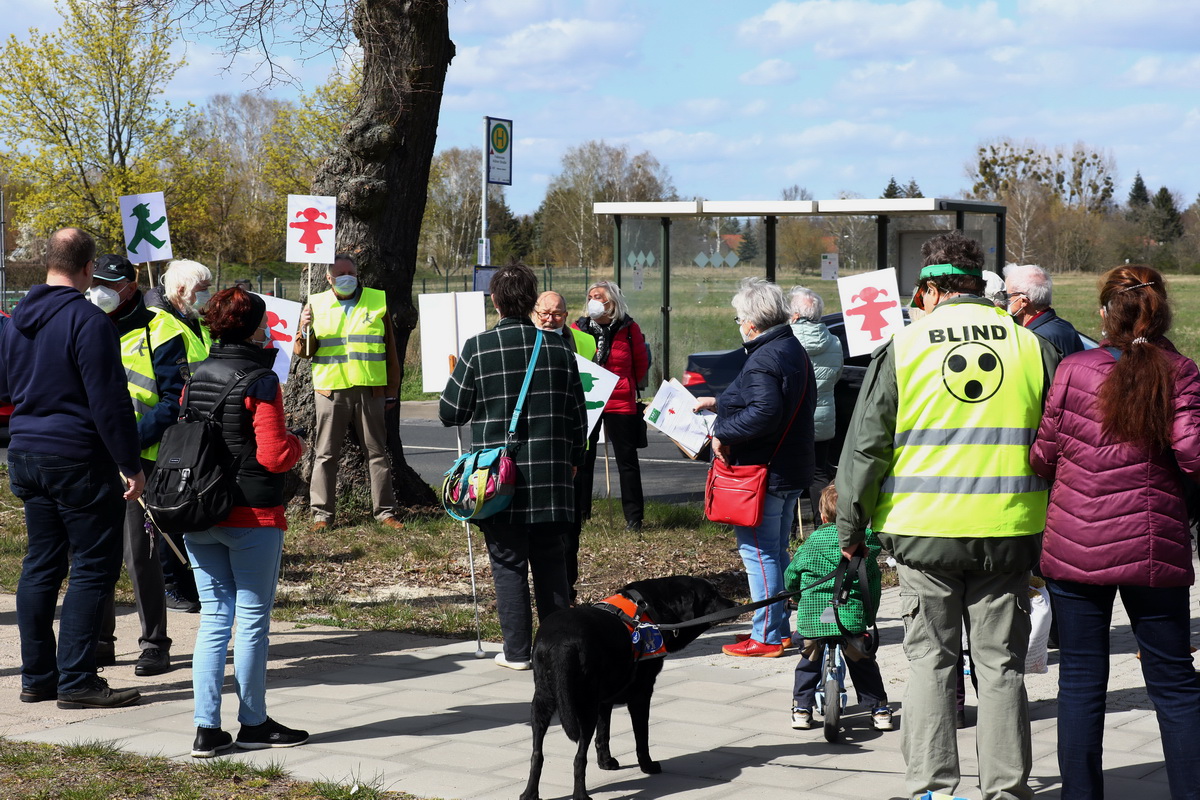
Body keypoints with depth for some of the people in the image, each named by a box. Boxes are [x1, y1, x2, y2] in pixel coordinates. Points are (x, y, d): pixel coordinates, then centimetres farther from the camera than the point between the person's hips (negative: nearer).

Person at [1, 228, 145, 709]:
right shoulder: (88, 320, -15)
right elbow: (109, 402, -17)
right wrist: (130, 465, -13)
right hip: (79, 461, -8)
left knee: (41, 564, 13)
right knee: (93, 566, -2)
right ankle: (76, 681, -4)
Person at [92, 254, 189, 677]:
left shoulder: (159, 331, -3)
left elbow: (174, 400, -8)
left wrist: (132, 439, -18)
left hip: (140, 459, -5)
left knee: (140, 554, -6)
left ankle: (155, 644, 5)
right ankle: (99, 640, 19)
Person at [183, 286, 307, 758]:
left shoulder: (196, 378, 8)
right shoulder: (260, 380, -12)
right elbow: (273, 455, -16)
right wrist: (296, 444, 4)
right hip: (252, 515, -6)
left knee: (214, 617, 9)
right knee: (253, 619, 5)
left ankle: (207, 730, 6)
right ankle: (253, 725, 14)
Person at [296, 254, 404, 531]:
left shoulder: (378, 301, 9)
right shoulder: (316, 305, 8)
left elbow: (390, 350, 12)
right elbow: (303, 352, 7)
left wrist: (392, 391, 8)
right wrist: (305, 330, -15)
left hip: (370, 391, 1)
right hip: (331, 391, 0)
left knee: (377, 451, 5)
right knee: (326, 454, 2)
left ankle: (385, 511, 12)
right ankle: (322, 513, 8)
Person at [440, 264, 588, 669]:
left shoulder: (478, 348, -7)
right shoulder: (558, 348, 2)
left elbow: (451, 413, -1)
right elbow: (578, 414, 9)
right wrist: (572, 460, 24)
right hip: (550, 479, 3)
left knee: (509, 562, 4)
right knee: (550, 560, 11)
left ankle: (517, 651, 5)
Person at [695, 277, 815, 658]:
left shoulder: (763, 359, -20)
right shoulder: (794, 351, 13)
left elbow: (764, 413, -31)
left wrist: (722, 431, -19)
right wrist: (718, 403, 27)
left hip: (763, 471, -10)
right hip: (791, 469, 10)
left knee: (759, 552, -4)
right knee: (777, 551, 18)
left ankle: (766, 637, -1)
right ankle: (781, 627, 25)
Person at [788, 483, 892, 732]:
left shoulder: (812, 541, 9)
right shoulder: (865, 541, 9)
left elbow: (790, 575, 15)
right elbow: (873, 582, 11)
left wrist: (797, 599, 34)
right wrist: (870, 616, 20)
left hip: (812, 616, 0)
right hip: (853, 617, 0)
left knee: (809, 662, 21)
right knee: (863, 664, 17)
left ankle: (801, 708, 20)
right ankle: (879, 709, 17)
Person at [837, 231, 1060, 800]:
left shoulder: (903, 347, -2)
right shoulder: (1031, 346, 3)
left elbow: (865, 446, 0)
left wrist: (851, 528, 10)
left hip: (925, 529, -1)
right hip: (1008, 529, 1)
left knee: (930, 658, 8)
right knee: (1001, 663, 8)